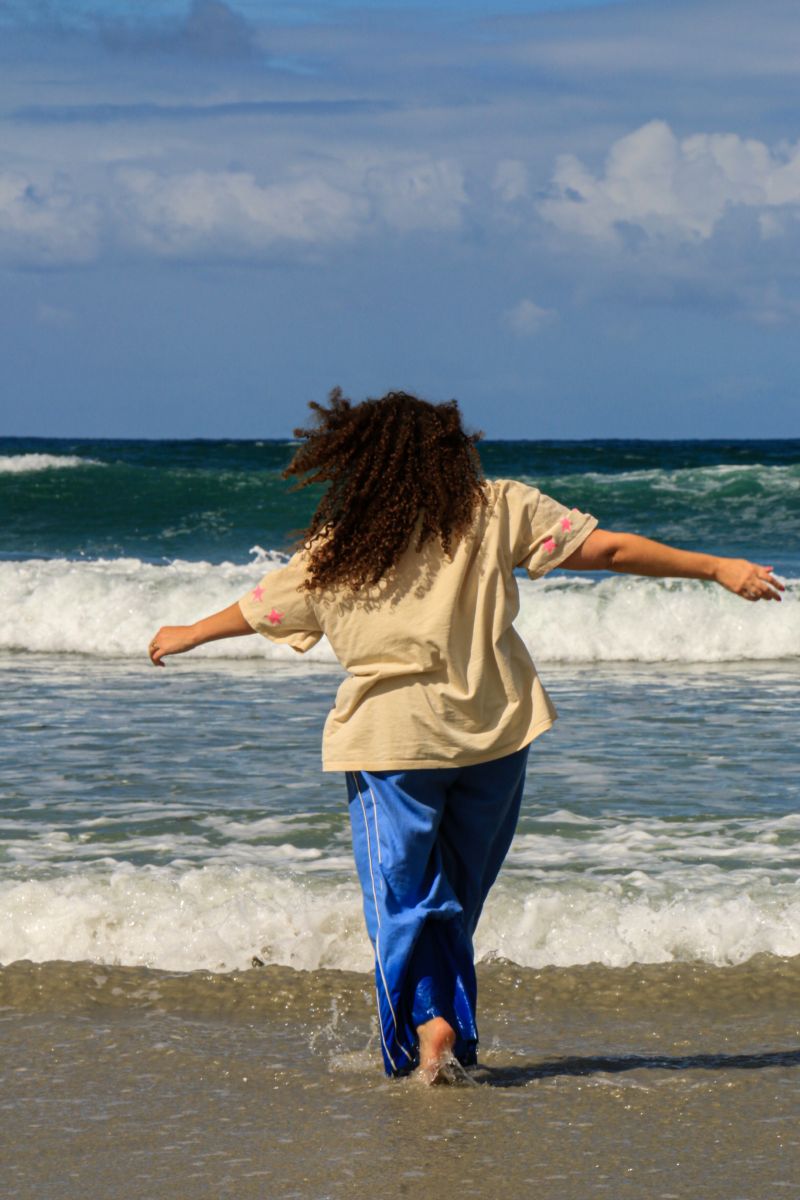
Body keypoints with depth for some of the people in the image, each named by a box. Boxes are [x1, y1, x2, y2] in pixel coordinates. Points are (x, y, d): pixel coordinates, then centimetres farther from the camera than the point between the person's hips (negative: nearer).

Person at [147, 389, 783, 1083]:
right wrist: (720, 569, 0)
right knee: (457, 900, 14)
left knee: (402, 899, 4)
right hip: (495, 733, 1)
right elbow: (606, 549, -4)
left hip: (390, 739, -1)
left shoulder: (334, 550, 5)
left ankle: (425, 1021, -17)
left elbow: (258, 610, 18)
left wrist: (186, 636, 37)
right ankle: (457, 1044, 15)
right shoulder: (498, 509, 1)